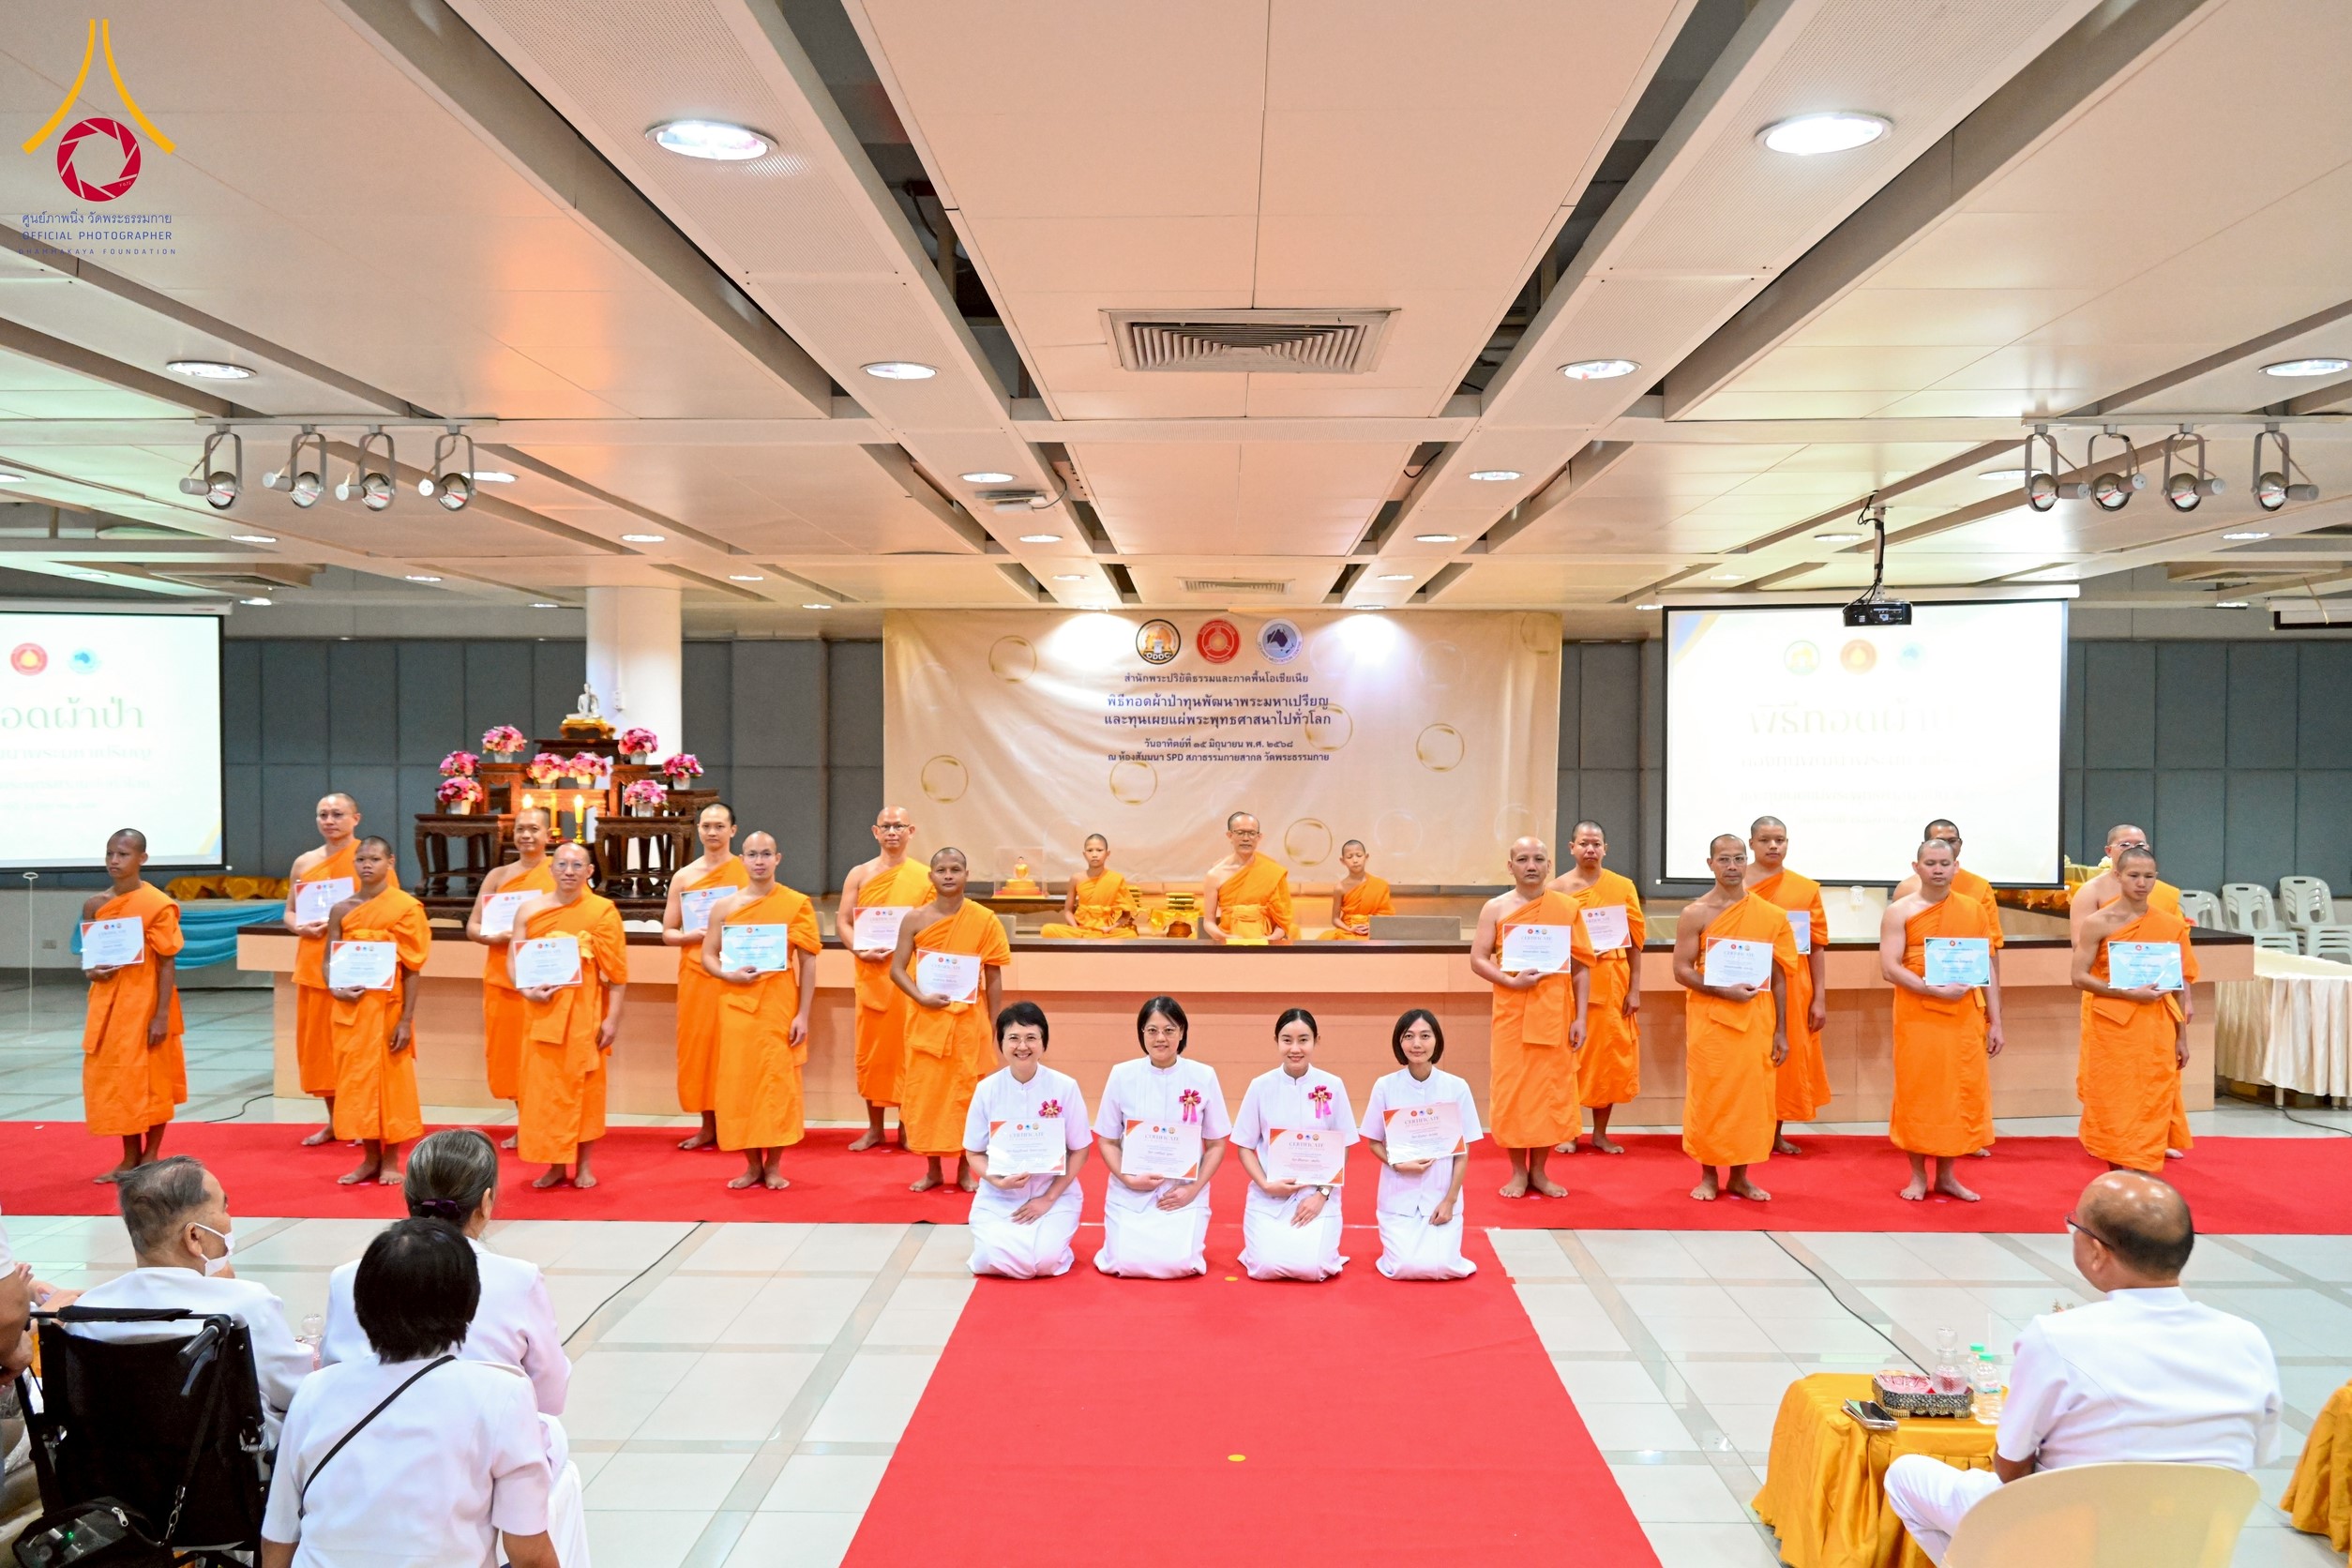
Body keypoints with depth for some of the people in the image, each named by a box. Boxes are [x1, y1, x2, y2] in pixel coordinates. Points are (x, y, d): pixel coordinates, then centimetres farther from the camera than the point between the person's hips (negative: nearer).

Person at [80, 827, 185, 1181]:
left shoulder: (158, 906, -12)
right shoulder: (94, 904, 5)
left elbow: (168, 964, -11)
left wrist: (162, 1015, -15)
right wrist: (92, 971, -7)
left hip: (145, 1006, -6)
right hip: (107, 1006, 6)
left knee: (151, 1080, 3)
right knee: (113, 1079, 10)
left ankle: (150, 1158, 16)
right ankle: (129, 1159, 21)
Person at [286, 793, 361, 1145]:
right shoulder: (304, 863, 11)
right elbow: (289, 912, 17)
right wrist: (302, 928, -5)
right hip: (313, 966, 6)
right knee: (318, 1042, 9)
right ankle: (333, 1121, 20)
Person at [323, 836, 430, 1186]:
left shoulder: (406, 907, -7)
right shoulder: (342, 910, 5)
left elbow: (411, 969, -8)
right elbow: (329, 962, 9)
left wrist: (407, 1020, -12)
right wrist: (335, 988, -13)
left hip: (388, 1006, -4)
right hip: (351, 1007, 4)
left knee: (391, 1078, 4)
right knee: (356, 1079, 8)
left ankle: (391, 1160, 15)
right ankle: (370, 1157, 19)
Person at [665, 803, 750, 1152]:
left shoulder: (747, 870, 1)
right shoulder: (683, 876, 9)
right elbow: (668, 933, 10)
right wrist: (692, 935, -10)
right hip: (696, 974, 3)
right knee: (699, 1045, 4)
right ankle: (708, 1126, 13)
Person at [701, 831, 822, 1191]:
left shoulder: (797, 904, -1)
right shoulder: (725, 906, 5)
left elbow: (808, 963, -2)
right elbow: (706, 957, 8)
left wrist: (803, 1015, -7)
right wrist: (729, 974, -14)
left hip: (780, 1007, -2)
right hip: (737, 1007, 2)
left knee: (778, 1083, 0)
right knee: (739, 1083, 4)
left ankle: (773, 1166, 13)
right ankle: (752, 1165, 16)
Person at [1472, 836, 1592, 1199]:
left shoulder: (1568, 908, 3)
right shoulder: (1496, 908, 1)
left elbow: (1582, 966, 4)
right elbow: (1478, 960, -1)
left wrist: (1581, 1017, -2)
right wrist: (1511, 981, -17)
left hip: (1555, 1015, 1)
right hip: (1511, 1015, -1)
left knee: (1552, 1091, 5)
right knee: (1511, 1091, 3)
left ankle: (1539, 1171, 19)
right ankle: (1518, 1172, 15)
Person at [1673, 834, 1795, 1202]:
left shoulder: (1770, 915, 4)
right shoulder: (1695, 913, -3)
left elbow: (1778, 976, 7)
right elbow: (1682, 970, -6)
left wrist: (1781, 1031, 4)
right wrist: (1724, 990, -20)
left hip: (1756, 1020, 2)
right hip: (1709, 1020, -2)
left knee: (1751, 1095, 5)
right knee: (1708, 1096, 2)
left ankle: (1739, 1176, 17)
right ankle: (1708, 1176, 14)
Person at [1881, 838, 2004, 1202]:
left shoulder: (1973, 910, 8)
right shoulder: (1900, 911, -2)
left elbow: (1988, 967, 9)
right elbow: (1890, 968, -10)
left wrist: (1995, 1021, 5)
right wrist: (1935, 990, -21)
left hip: (1965, 1017, 3)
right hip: (1917, 1017, -3)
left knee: (1962, 1094, 5)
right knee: (1917, 1093, 2)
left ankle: (1947, 1175, 18)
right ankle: (1918, 1175, 14)